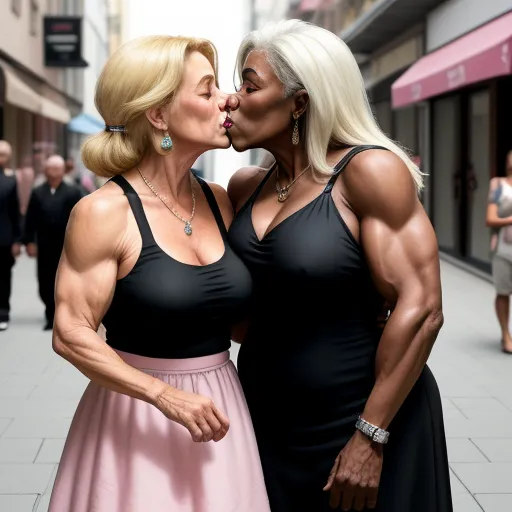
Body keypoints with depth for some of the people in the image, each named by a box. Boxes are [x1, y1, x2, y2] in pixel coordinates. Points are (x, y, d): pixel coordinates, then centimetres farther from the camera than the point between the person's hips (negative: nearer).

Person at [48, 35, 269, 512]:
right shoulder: (104, 212, -14)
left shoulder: (219, 202, 3)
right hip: (139, 416, -5)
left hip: (219, 409, 5)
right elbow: (71, 334, -16)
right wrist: (166, 396, -23)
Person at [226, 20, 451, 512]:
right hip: (267, 422, 6)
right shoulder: (245, 187, 4)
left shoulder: (368, 171, -14)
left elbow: (420, 308, -20)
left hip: (364, 418, -6)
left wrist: (371, 437, -19)